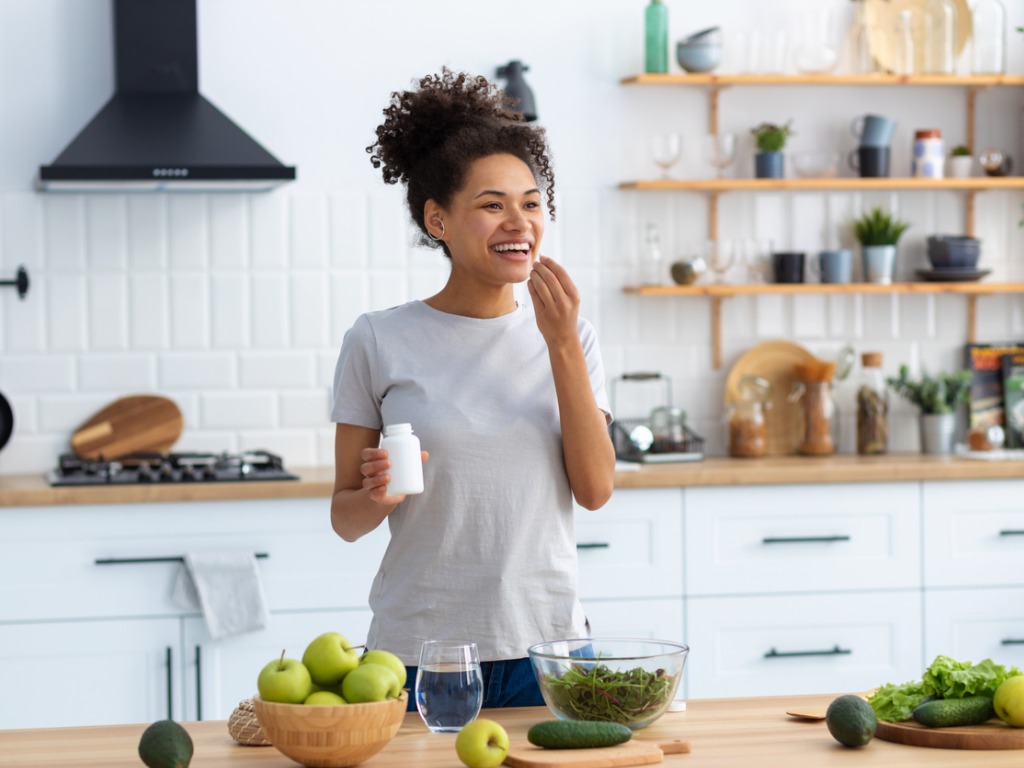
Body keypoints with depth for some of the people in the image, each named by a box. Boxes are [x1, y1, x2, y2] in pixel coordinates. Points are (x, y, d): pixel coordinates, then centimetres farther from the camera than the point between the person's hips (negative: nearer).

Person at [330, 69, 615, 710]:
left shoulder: (568, 335, 5)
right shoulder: (380, 342, -3)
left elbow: (596, 489, -5)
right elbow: (345, 520, 2)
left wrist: (562, 344, -10)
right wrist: (376, 497, -21)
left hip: (548, 647, 2)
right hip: (420, 654, -2)